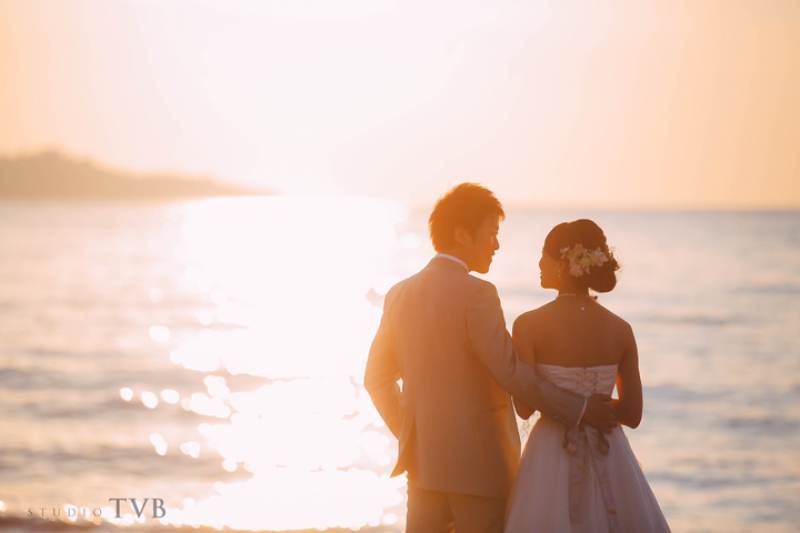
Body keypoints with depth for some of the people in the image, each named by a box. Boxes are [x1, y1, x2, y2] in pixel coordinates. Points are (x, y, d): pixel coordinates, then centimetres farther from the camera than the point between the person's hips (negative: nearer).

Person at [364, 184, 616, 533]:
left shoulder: (400, 294, 8)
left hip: (423, 462, 7)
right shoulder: (476, 294, -14)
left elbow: (377, 380, 14)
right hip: (479, 462, -6)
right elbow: (509, 373, -18)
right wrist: (578, 408, -11)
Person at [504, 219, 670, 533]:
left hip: (552, 456, -3)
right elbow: (632, 414, 3)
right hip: (609, 457, 3)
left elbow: (525, 407, -12)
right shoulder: (621, 330, -1)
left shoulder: (529, 325, -10)